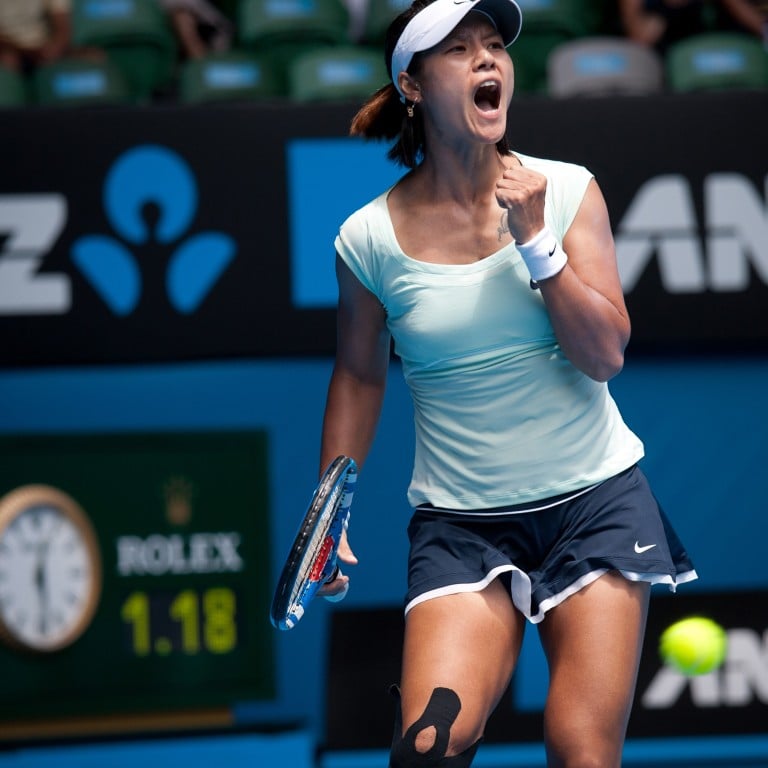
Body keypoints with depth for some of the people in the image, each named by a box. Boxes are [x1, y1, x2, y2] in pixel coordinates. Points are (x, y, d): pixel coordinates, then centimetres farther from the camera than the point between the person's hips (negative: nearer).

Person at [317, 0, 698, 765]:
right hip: (461, 522, -1)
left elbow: (604, 355, -7)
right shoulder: (369, 237, -3)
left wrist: (533, 237, -15)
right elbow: (359, 374, 11)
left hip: (595, 500, 1)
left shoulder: (566, 191, -2)